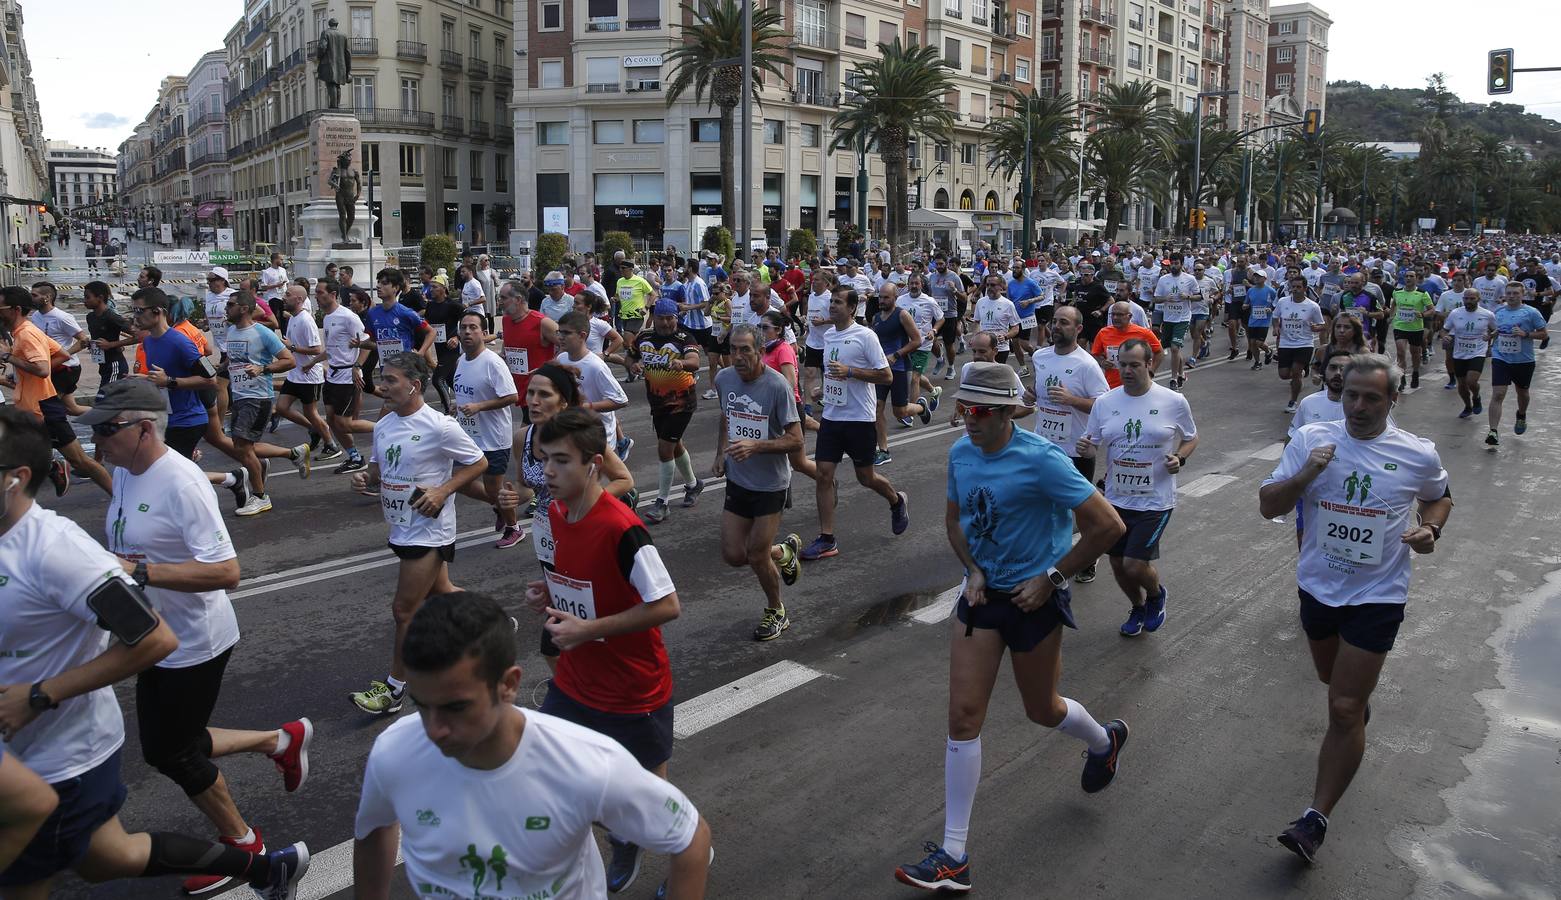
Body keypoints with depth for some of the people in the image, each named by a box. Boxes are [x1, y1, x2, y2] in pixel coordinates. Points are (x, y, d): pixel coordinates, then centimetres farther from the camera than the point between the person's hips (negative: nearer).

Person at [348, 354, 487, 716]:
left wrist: (442, 491, -20)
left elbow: (479, 463, -10)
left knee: (404, 609, -3)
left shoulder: (440, 427, -18)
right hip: (402, 529, 8)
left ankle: (394, 688, 10)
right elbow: (379, 467, 17)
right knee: (440, 593, 21)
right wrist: (364, 477, -6)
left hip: (429, 532, -8)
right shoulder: (383, 425, 5)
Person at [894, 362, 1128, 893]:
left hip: (1034, 599, -5)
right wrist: (973, 570, -1)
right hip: (982, 592, 5)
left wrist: (1052, 578, -15)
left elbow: (1107, 526, -19)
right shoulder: (961, 452, -2)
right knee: (964, 714, -2)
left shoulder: (1041, 460, -21)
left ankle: (1105, 741, 53)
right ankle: (954, 855, 4)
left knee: (1041, 709, 15)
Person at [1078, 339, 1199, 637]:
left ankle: (1157, 594, 25)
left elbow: (1191, 439, 7)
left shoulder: (1174, 401, -8)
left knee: (1135, 566, -10)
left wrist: (1180, 458, -14)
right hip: (1116, 499, 4)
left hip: (1155, 502, -4)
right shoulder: (1104, 402, -2)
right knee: (1118, 565, 13)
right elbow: (1093, 445, 7)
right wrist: (1084, 448, -17)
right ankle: (1138, 607, 43)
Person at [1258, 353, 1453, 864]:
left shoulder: (1418, 455, -9)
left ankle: (1316, 819, 1)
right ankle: (1359, 699, 62)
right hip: (1318, 586, 3)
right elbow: (1268, 506, -8)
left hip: (1377, 596, -3)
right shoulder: (1312, 439, -8)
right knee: (1331, 677, 26)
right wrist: (1305, 475, -25)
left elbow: (1439, 496, 14)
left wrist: (1430, 528, -8)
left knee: (1344, 711, -8)